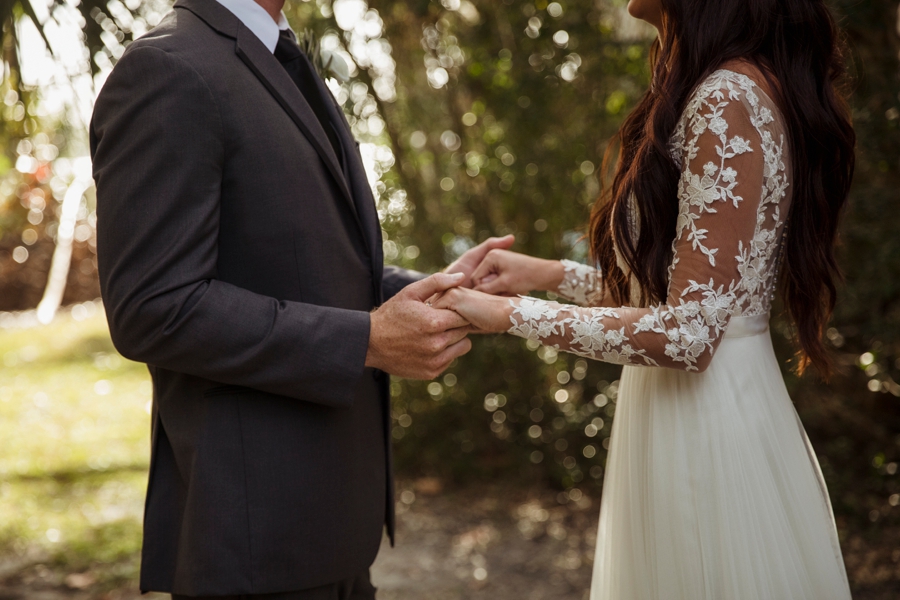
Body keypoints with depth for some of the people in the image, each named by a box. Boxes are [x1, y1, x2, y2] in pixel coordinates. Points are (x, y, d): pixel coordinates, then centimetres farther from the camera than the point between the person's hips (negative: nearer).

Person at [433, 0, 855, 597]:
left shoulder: (730, 98, -19)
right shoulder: (723, 90, 11)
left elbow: (687, 333, -23)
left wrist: (512, 313, -15)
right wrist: (550, 274, 12)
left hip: (710, 431, -9)